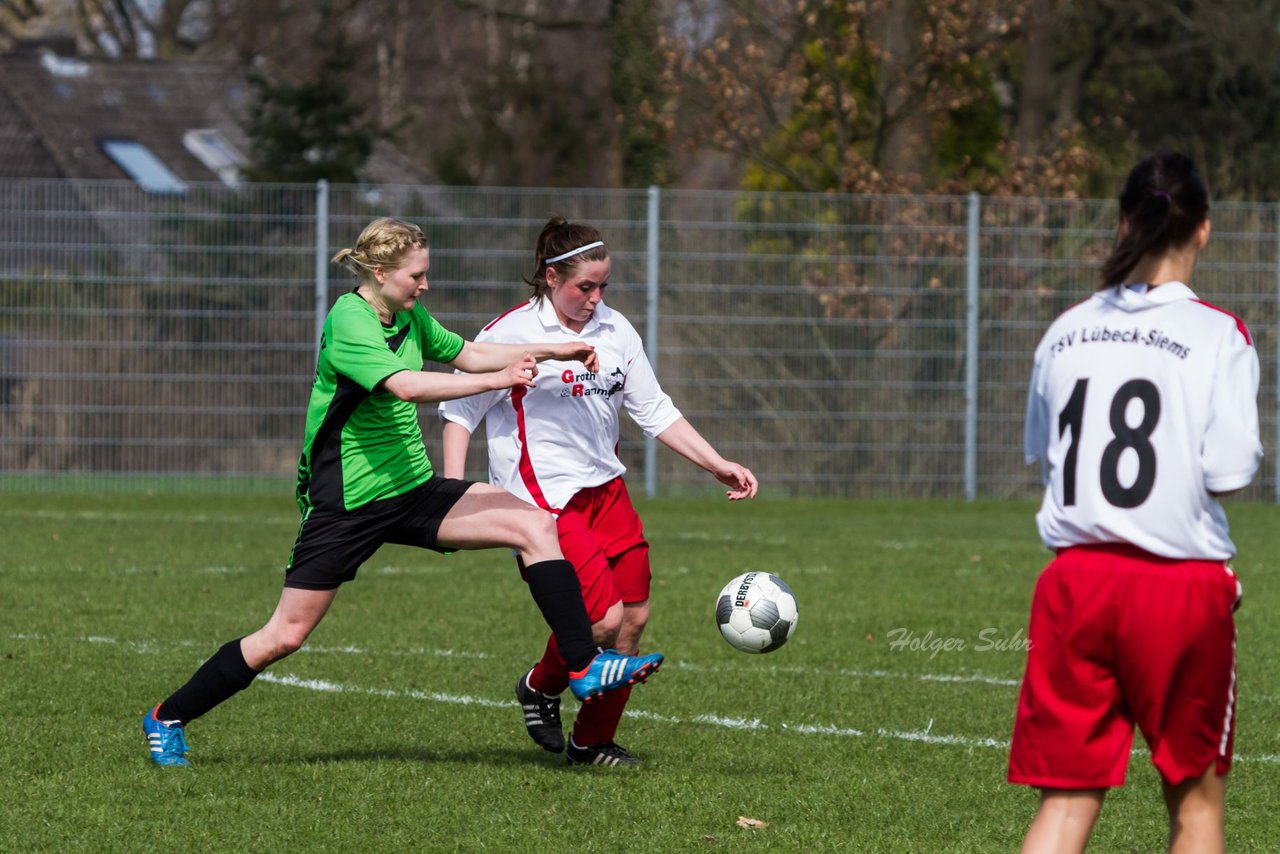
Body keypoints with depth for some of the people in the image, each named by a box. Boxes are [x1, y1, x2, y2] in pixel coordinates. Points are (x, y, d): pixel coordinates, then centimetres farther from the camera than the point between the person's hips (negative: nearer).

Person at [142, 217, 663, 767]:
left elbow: (467, 355, 22)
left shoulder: (409, 317, 6)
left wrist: (550, 351, 13)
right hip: (347, 503, -8)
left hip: (413, 491, 8)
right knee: (285, 636, -4)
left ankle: (585, 668, -7)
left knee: (535, 525, -8)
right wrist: (498, 380, -34)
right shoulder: (348, 322, -19)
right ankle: (168, 720, 13)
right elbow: (405, 385, -34)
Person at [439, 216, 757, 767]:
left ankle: (592, 742, 20)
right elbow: (459, 411, -4)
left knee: (634, 616, 4)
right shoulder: (511, 334, -10)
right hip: (545, 498, -7)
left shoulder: (614, 330, 7)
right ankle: (542, 686, 15)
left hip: (605, 488, 7)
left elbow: (654, 411, 14)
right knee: (603, 618, -17)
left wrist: (718, 465, 8)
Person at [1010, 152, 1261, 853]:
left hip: (1075, 577, 3)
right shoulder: (1218, 335, -8)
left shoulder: (1066, 333, 6)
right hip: (1182, 584, -3)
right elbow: (1227, 473, -12)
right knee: (1196, 795, 13)